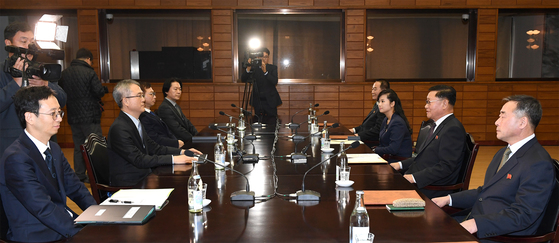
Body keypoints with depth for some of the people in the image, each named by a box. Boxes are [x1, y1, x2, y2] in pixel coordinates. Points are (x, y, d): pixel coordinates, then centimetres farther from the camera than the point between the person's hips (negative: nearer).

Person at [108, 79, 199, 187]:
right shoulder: (119, 128, -17)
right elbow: (139, 160, -22)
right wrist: (173, 159, -25)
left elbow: (153, 147, 16)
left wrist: (182, 152, 5)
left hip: (143, 178, 9)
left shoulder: (136, 122, 12)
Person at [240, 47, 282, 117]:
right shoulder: (254, 68, 3)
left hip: (270, 101, -1)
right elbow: (243, 79, -4)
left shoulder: (273, 68, 2)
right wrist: (248, 68, -20)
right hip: (258, 102, 1)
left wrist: (265, 71, -24)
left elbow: (275, 82, -14)